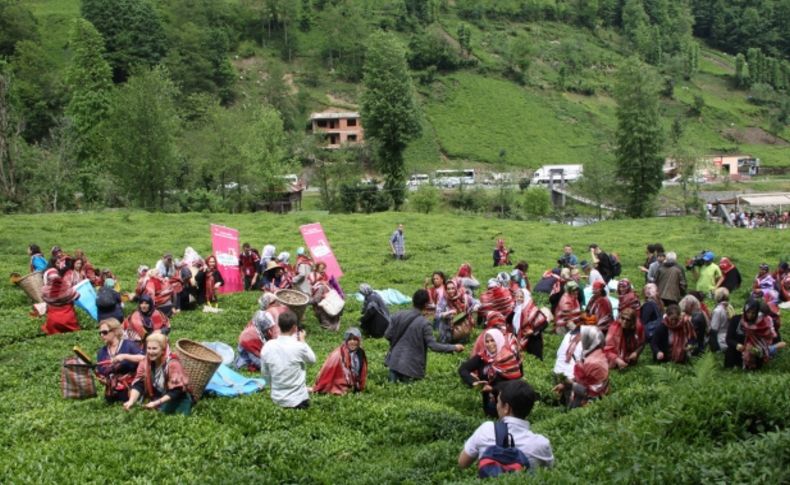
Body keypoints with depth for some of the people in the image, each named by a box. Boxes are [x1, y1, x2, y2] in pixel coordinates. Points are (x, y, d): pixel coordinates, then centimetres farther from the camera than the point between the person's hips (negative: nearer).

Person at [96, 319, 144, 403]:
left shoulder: (128, 345, -5)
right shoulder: (101, 352, 10)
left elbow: (144, 358, -18)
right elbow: (101, 375, 11)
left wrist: (124, 356, -23)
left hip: (131, 387, -5)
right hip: (112, 391, 5)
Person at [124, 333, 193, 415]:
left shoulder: (172, 363, -21)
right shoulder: (145, 362, -5)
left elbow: (176, 391, -24)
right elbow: (138, 385, -11)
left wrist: (156, 403, -33)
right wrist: (131, 401, -29)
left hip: (178, 398, -4)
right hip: (158, 397, 4)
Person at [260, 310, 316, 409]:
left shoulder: (267, 347, -8)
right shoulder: (299, 347, -19)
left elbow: (265, 374, 3)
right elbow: (312, 360, 1)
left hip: (276, 399, 5)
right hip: (298, 400, -5)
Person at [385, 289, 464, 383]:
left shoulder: (398, 315, -4)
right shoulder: (424, 323, -17)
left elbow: (387, 336, 2)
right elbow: (433, 345, -17)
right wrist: (454, 347, -8)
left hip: (395, 359, 3)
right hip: (411, 364, -3)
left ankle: (394, 373, 0)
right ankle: (407, 377, -4)